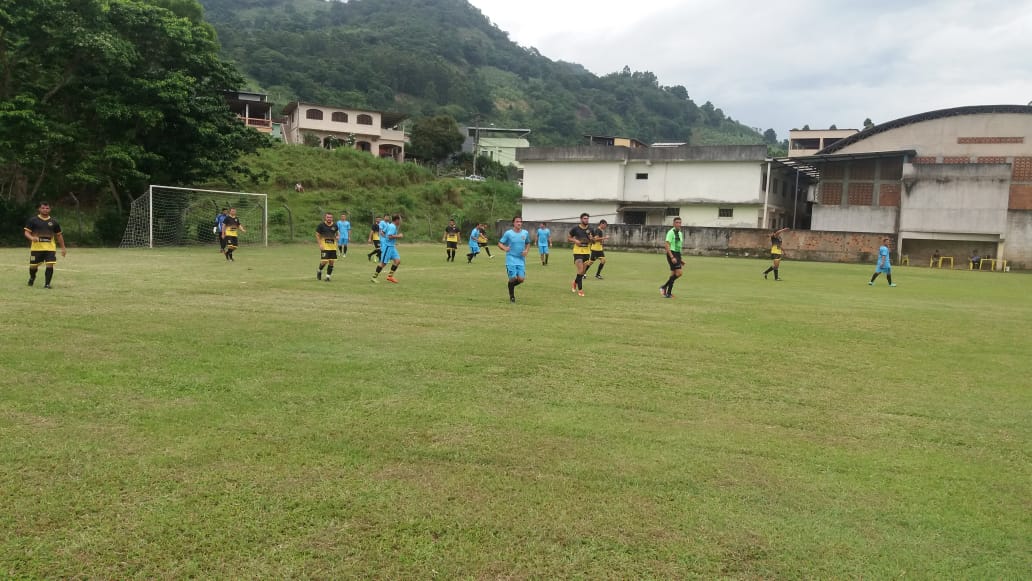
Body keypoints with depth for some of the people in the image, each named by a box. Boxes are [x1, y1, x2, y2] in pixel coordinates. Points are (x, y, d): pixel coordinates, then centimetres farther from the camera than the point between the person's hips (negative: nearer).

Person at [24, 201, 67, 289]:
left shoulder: (53, 222, 7)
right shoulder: (33, 220, 1)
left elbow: (59, 235, 14)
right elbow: (27, 232, -1)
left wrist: (63, 248, 12)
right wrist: (32, 238, -24)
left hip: (50, 247, 1)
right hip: (36, 247, -1)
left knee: (50, 265, -12)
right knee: (33, 265, 8)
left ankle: (47, 284, -3)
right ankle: (32, 278, 40)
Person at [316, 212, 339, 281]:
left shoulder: (335, 226, 6)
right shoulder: (321, 226, -4)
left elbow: (337, 233, 21)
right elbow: (317, 235, 0)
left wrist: (338, 237, -3)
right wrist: (320, 244, -10)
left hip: (333, 246, 4)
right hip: (324, 246, -4)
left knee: (331, 262, 1)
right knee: (324, 261, -11)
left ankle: (328, 276, 13)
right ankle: (319, 271, 19)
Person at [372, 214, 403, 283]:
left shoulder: (389, 225, 14)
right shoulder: (392, 227, -16)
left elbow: (382, 232, 17)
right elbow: (390, 236, -25)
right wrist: (398, 236, -16)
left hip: (391, 246, 10)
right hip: (387, 246, -10)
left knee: (397, 260, 2)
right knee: (383, 262, -5)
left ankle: (390, 276, 6)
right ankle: (374, 276, 5)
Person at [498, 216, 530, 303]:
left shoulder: (525, 233, 5)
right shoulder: (508, 233, -5)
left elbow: (527, 244, 21)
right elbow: (500, 243, -1)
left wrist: (526, 250, 0)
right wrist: (504, 248, -22)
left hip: (521, 260, 3)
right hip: (511, 259, -3)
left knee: (521, 279, -4)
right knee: (513, 278, -7)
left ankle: (511, 286, 30)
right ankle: (512, 296, 16)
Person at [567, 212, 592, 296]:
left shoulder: (590, 229, 6)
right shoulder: (575, 228, -5)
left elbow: (592, 241, 14)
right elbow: (568, 239, 3)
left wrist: (591, 238, -9)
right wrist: (575, 240, -16)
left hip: (587, 252, 5)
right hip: (578, 251, -5)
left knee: (583, 272, 11)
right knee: (580, 271, -13)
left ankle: (575, 282, 39)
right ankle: (580, 289, -3)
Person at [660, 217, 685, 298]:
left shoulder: (680, 233, 17)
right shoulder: (671, 232, -10)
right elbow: (666, 245, -17)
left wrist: (680, 258, 23)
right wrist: (672, 257, -23)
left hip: (677, 255, 9)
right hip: (672, 254, -9)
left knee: (673, 274, 8)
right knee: (679, 272, -15)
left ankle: (668, 292, 14)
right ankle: (664, 287, -6)